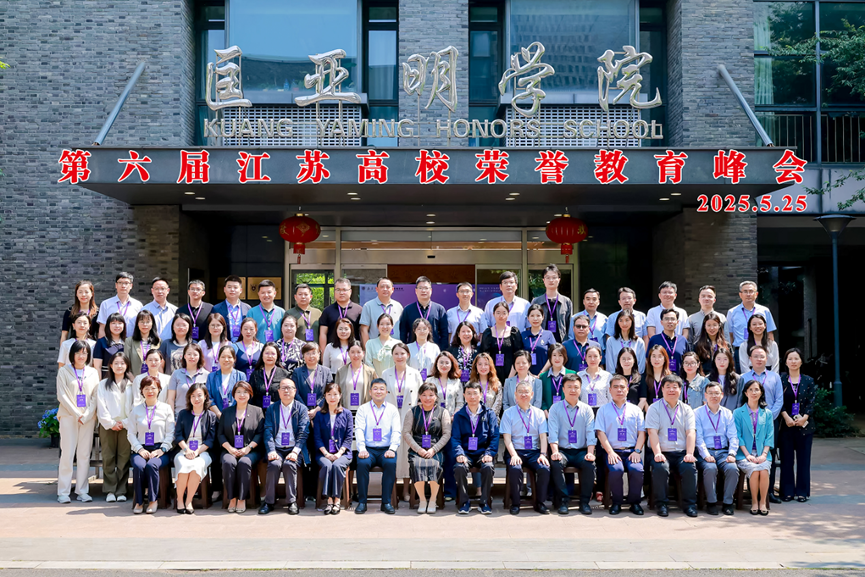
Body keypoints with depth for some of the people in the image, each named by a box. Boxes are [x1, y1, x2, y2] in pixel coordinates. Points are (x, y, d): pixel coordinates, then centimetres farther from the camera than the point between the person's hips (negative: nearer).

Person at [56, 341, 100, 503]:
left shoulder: (93, 372, 11)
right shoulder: (64, 371, 4)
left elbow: (95, 396, 5)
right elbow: (62, 395, -3)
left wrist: (86, 415, -8)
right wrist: (77, 414, -9)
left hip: (88, 418, 2)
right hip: (68, 416, -2)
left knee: (84, 454, 2)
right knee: (67, 453, -4)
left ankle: (82, 491, 8)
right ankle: (63, 492, 1)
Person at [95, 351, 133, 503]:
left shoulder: (132, 384, 6)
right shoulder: (103, 384, 11)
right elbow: (101, 406, 4)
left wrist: (125, 422, -7)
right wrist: (111, 423, -5)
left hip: (126, 426, -1)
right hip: (107, 426, 1)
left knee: (124, 458, -1)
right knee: (108, 458, 0)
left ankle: (121, 491, 4)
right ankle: (110, 491, 5)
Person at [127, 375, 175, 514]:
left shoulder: (166, 408, 11)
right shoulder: (136, 410, 16)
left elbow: (170, 433, 6)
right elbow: (131, 433, 9)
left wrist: (162, 449, -8)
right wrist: (140, 449, -6)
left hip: (160, 449, -1)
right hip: (141, 449, 2)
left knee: (151, 465, -32)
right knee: (138, 466, -31)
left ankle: (153, 501, -19)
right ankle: (139, 501, -18)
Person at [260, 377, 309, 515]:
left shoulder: (301, 409, 8)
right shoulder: (271, 409, 13)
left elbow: (303, 433, -1)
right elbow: (268, 432, 3)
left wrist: (295, 452, -17)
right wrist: (271, 451, -14)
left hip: (294, 449, -1)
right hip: (277, 449, 1)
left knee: (289, 464, -31)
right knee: (274, 464, -29)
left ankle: (292, 501, -19)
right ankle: (269, 502, -16)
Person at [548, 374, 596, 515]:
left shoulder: (586, 409, 11)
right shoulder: (555, 408, 7)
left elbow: (590, 433, 1)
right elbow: (553, 432, -4)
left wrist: (590, 453, -15)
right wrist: (555, 451, -19)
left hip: (581, 451, 1)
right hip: (562, 450, -1)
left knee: (589, 464, -29)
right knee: (556, 464, -32)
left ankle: (584, 501, -13)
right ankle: (563, 500, -17)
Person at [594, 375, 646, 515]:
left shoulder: (635, 410, 17)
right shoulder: (603, 410, 12)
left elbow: (642, 432, 11)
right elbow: (600, 433, 2)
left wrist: (637, 451, -5)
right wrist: (610, 452, -10)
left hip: (631, 451, 1)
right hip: (613, 451, -1)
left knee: (637, 470, -29)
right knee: (616, 470, -31)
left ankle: (634, 502, -8)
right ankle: (616, 502, -11)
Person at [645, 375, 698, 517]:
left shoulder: (686, 409, 15)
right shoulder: (654, 408, 7)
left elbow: (691, 433, 4)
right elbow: (652, 432, -4)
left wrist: (689, 454, -12)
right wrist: (657, 453, -19)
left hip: (681, 452, 2)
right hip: (662, 453, -2)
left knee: (690, 468, -28)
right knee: (660, 468, -32)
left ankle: (690, 504, -13)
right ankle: (661, 504, -16)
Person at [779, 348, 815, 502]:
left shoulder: (809, 381, 6)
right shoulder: (781, 380, 3)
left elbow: (812, 402, 0)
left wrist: (804, 417, -13)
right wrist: (786, 417, -14)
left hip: (804, 425, 1)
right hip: (786, 425, -1)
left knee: (804, 459, 3)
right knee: (786, 459, 2)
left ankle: (802, 491, 11)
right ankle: (787, 491, 9)